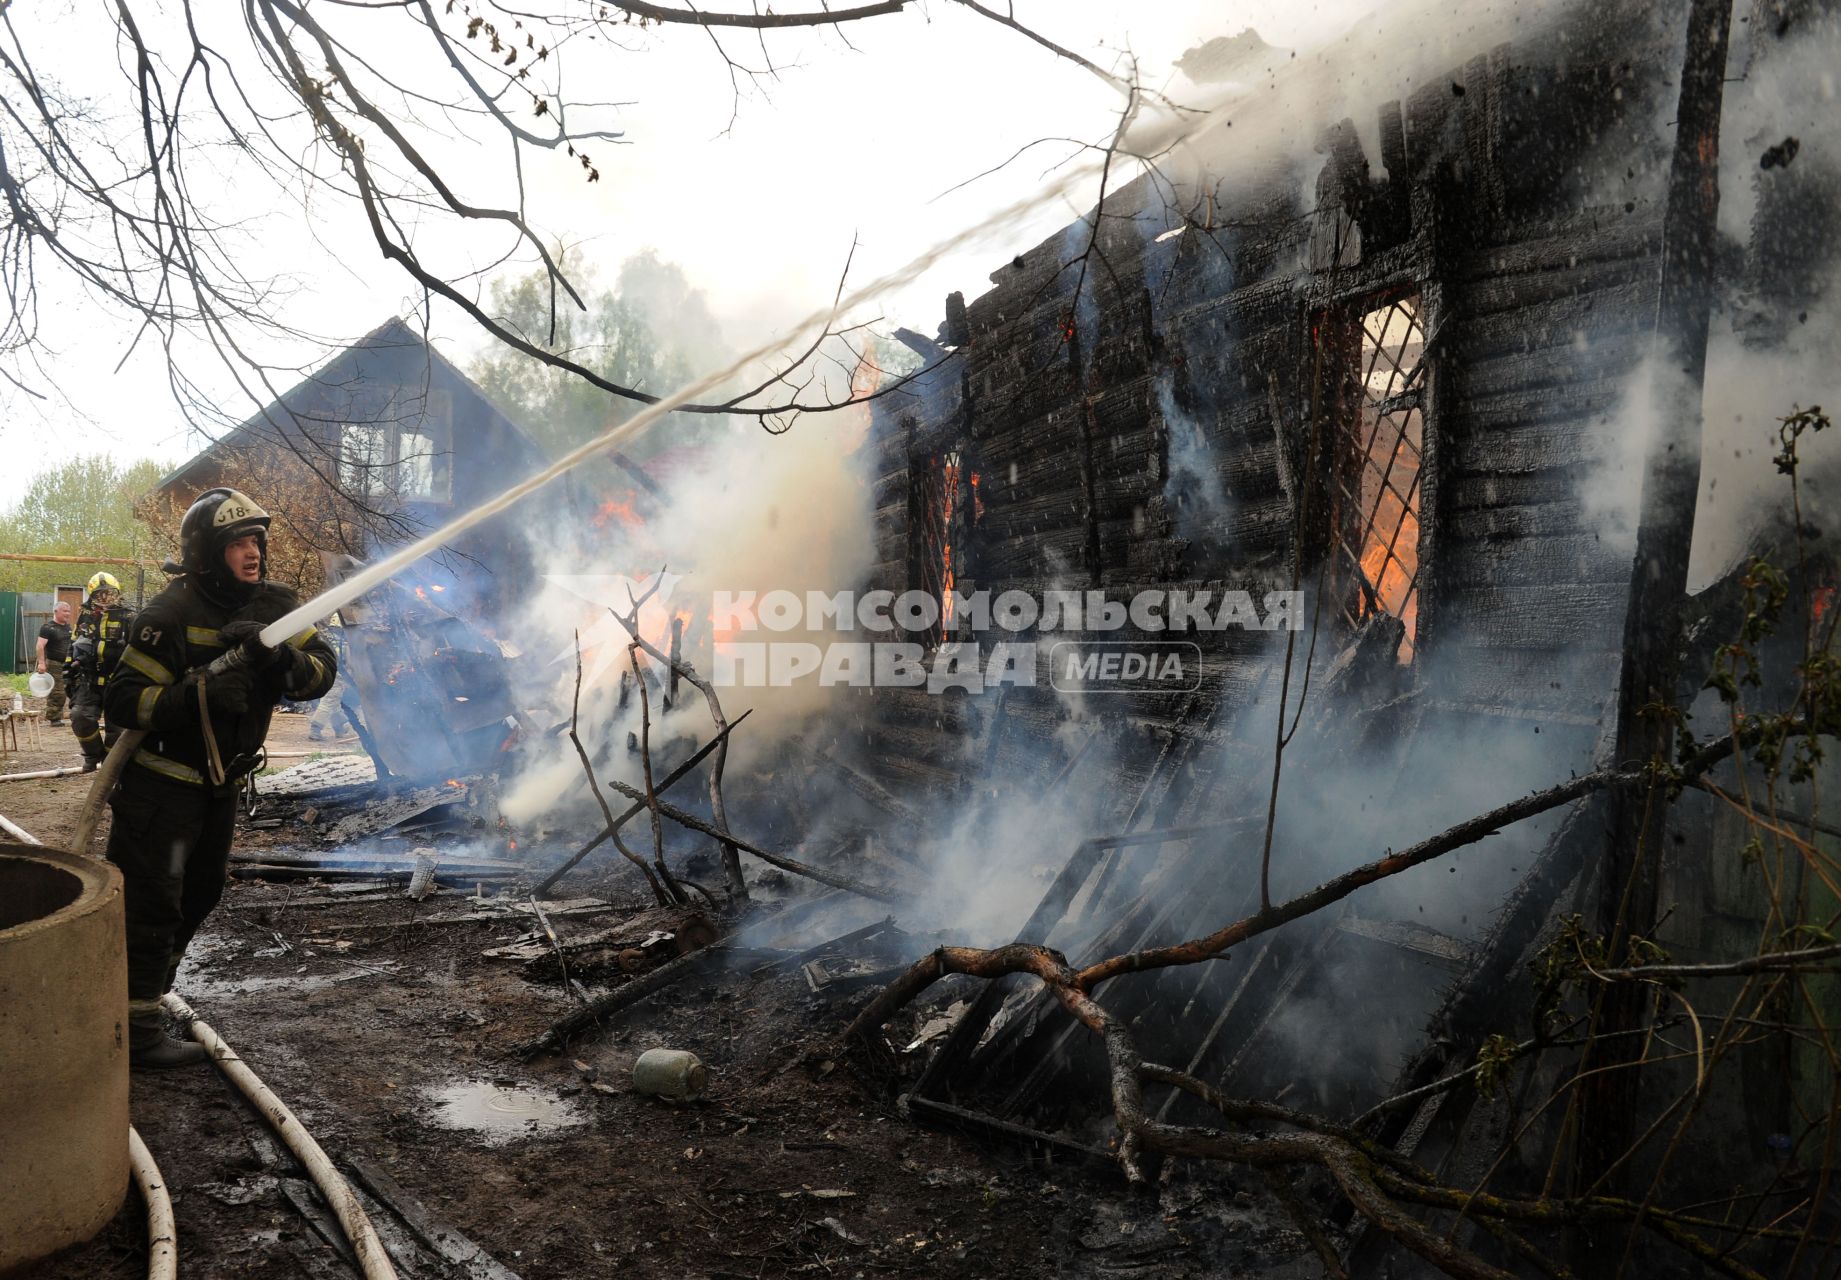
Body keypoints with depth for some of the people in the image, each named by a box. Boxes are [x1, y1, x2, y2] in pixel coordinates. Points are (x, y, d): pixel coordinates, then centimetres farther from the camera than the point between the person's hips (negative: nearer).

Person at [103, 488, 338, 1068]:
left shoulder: (272, 606, -2)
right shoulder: (170, 616, -21)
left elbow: (323, 667, -9)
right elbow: (124, 699, -23)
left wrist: (282, 661, -30)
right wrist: (197, 695, -36)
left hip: (220, 783, 8)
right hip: (161, 784, -8)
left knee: (201, 891, 21)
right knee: (151, 904, -4)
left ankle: (146, 993, 41)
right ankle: (135, 1031, 7)